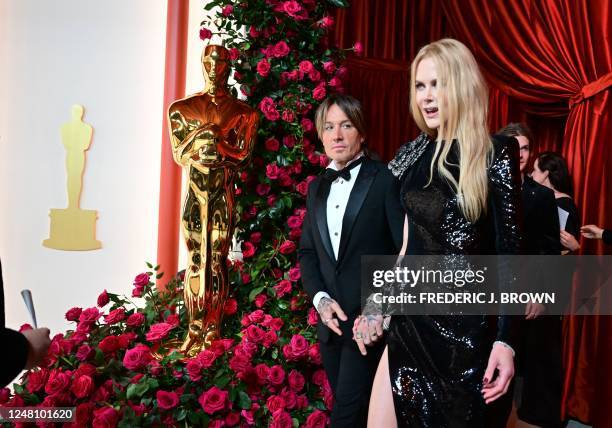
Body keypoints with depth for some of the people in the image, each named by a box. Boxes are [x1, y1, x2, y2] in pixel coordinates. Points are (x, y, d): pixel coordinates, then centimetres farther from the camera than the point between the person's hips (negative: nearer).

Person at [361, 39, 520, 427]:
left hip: (465, 324, -4)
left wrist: (506, 339, -13)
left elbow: (509, 248, -9)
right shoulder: (412, 154, 6)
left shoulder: (495, 153, -8)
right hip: (409, 318, 5)